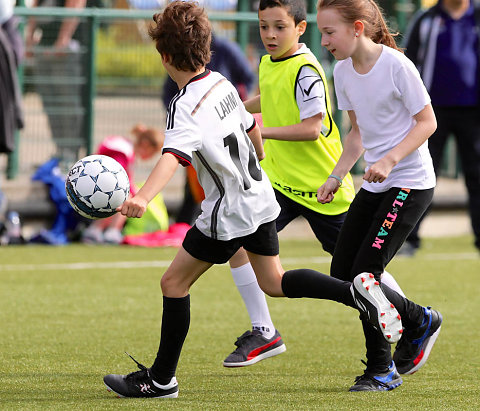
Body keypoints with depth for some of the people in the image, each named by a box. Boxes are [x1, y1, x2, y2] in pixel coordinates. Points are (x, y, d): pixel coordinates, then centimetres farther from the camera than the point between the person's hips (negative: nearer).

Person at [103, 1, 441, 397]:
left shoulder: (187, 107, -23)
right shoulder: (221, 83, 3)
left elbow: (173, 155, -42)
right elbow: (250, 125, 20)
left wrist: (143, 198, -57)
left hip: (229, 211, -8)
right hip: (260, 195, 8)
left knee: (174, 281, 3)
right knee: (274, 282, 22)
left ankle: (161, 379, 8)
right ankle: (357, 292, 7)